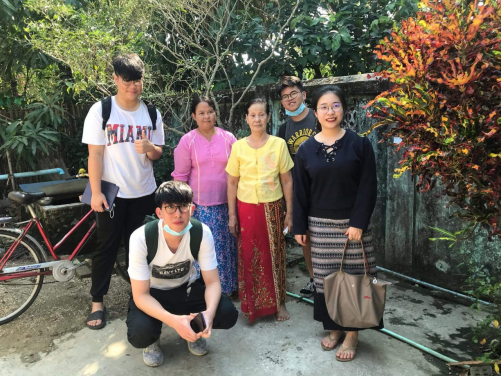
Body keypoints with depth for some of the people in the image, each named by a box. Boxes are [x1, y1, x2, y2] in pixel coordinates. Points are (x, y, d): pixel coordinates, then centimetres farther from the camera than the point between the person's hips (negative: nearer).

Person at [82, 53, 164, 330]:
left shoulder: (152, 114, 4)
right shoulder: (100, 110, -6)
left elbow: (158, 154, 6)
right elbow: (95, 154, -8)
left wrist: (149, 147, -18)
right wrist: (96, 192, -13)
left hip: (143, 192, 3)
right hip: (112, 192, -3)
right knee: (107, 247, 5)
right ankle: (97, 302, 19)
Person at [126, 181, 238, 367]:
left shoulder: (202, 233, -24)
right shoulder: (141, 238, -30)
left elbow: (213, 282, -18)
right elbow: (141, 295, -26)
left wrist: (209, 313, -39)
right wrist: (174, 320, -42)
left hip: (187, 288, 2)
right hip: (151, 293, -2)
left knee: (228, 314, -21)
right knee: (140, 332, -32)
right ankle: (151, 341, 7)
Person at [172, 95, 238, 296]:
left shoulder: (228, 138, 2)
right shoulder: (187, 140, -3)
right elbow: (180, 176, -1)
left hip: (226, 204, 2)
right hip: (199, 206, -2)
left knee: (226, 247, 11)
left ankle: (227, 287, 28)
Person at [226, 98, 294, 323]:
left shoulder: (278, 144, -3)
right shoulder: (238, 147, -1)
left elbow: (287, 181, 1)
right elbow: (232, 183, 2)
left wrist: (289, 212, 0)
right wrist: (232, 215, 0)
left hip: (272, 208, 0)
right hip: (246, 209, 1)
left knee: (274, 256, 8)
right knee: (248, 257, 8)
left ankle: (278, 302, 26)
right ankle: (252, 304, 26)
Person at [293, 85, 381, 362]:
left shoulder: (359, 144, -4)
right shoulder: (306, 149, 2)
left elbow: (368, 187, -6)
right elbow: (300, 192, 4)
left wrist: (358, 222, -13)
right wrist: (299, 226, 2)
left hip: (352, 223, -2)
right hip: (320, 225, 2)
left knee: (353, 275, 4)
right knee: (325, 277, 9)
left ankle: (352, 333, 20)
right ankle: (334, 328, 27)